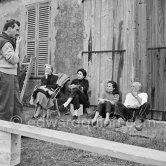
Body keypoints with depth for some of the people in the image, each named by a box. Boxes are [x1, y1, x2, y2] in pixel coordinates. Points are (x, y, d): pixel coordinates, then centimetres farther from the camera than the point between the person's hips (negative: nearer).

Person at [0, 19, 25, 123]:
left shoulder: (9, 41, 18)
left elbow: (16, 60, 18)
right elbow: (14, 59, -16)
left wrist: (15, 44, 10)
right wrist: (17, 45, -7)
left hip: (12, 75, 10)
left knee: (17, 104, 11)